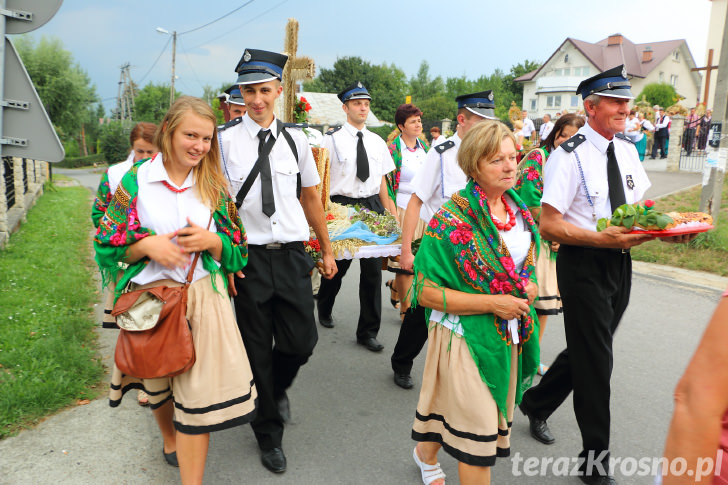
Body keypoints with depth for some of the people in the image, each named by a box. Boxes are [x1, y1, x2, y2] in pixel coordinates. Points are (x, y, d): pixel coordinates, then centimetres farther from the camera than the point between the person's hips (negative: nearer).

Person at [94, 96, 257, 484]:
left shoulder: (213, 186, 3)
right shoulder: (136, 180, -3)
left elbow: (237, 251, 5)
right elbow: (108, 245, -1)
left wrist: (212, 241, -15)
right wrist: (147, 245, -19)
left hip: (203, 297, 0)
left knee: (198, 394, -4)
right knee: (159, 382, 22)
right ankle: (169, 437, 54)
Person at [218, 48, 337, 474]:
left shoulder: (295, 139, 6)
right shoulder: (226, 139, -4)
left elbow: (311, 197, 12)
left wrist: (327, 249, 14)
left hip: (293, 255, 2)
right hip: (248, 258, -2)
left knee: (302, 341, 3)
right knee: (258, 349, 9)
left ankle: (278, 387, 40)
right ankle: (269, 434, 30)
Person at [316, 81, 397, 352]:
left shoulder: (377, 142, 11)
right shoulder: (332, 139, -2)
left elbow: (381, 180, 13)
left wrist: (389, 212, 7)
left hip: (372, 206, 3)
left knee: (373, 270, 2)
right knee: (338, 265, 11)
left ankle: (368, 331, 15)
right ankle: (324, 309, 42)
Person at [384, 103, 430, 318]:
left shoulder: (424, 147, 11)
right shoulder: (394, 150, -6)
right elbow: (388, 184, -7)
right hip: (404, 209, -6)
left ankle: (395, 286, 37)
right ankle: (405, 307, 12)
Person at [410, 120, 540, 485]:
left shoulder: (520, 210, 3)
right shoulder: (450, 221, -19)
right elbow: (427, 292, -19)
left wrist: (528, 286, -2)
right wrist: (492, 303, -23)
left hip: (508, 335, 7)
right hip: (466, 336, -7)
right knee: (478, 430, 0)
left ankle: (426, 454, 50)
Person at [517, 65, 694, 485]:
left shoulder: (628, 150, 7)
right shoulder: (569, 157, -16)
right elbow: (549, 225, -20)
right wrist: (603, 239, -27)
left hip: (620, 263, 7)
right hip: (584, 265, -7)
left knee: (589, 349, 19)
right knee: (595, 360, 2)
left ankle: (537, 404, 43)